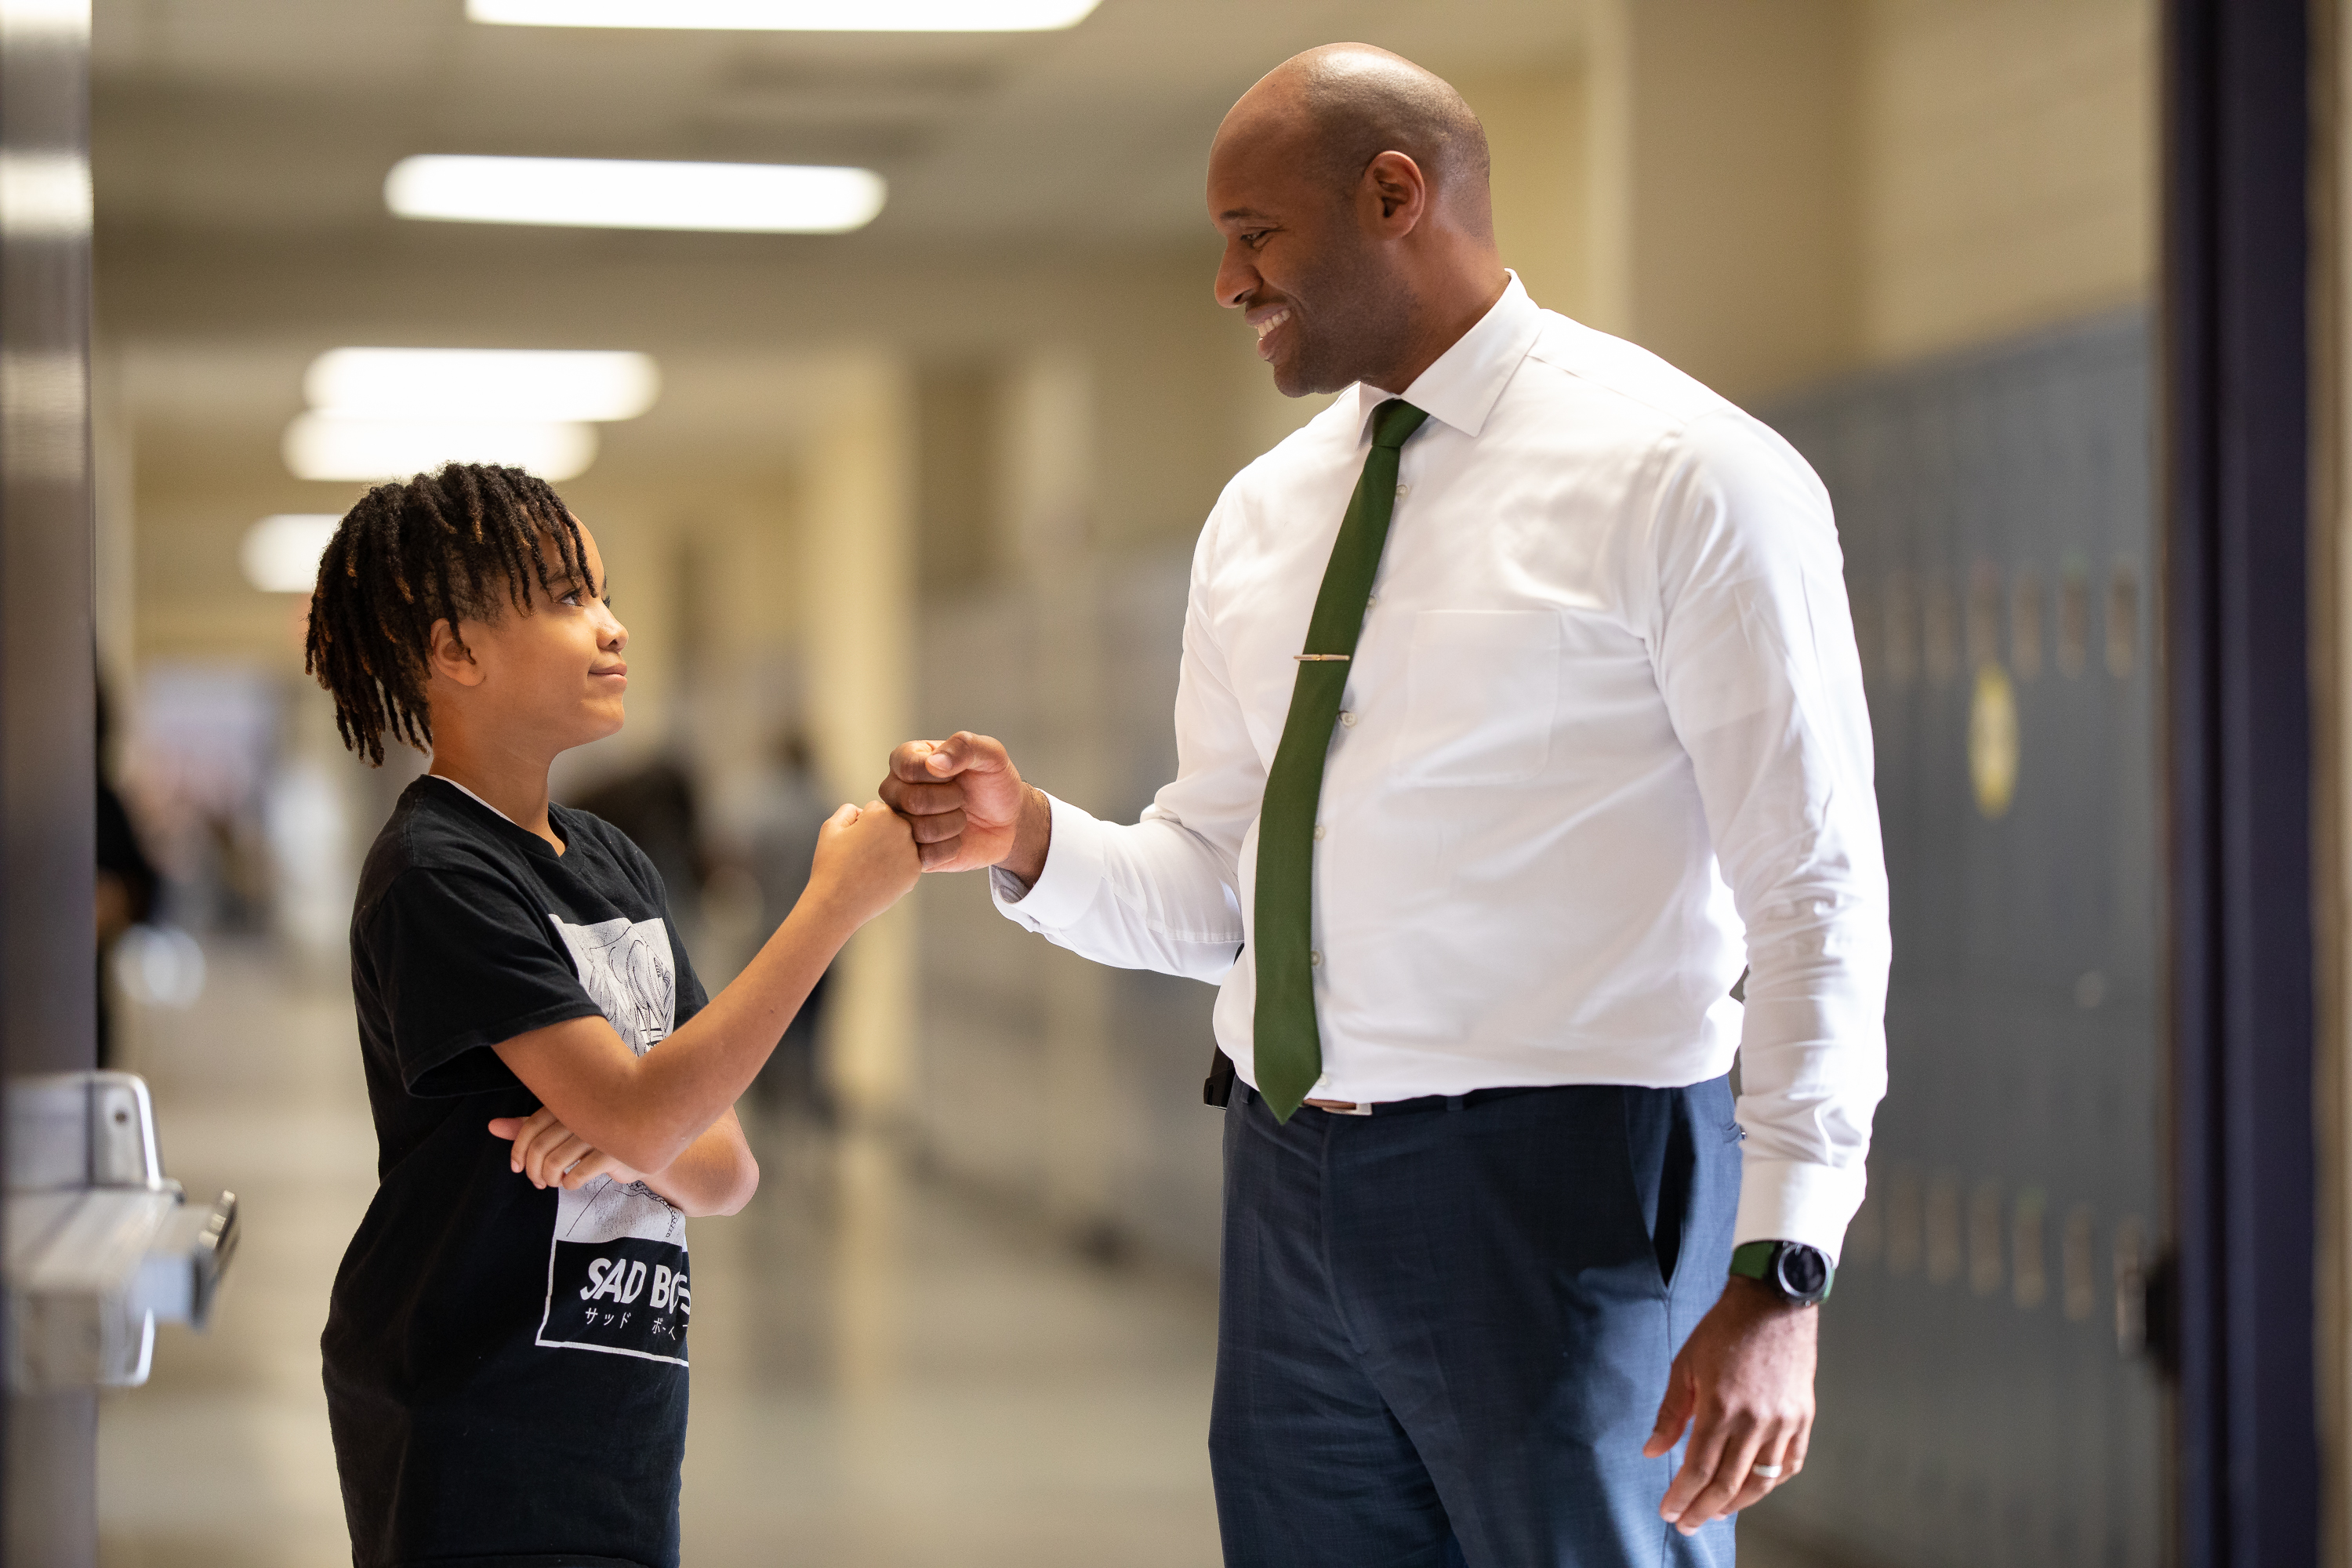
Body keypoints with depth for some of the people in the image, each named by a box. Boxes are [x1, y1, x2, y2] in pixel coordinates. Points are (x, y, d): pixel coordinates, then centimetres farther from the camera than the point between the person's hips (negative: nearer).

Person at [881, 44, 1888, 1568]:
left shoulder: (1679, 474, -8)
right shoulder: (1262, 515, 13)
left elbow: (1818, 894, -12)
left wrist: (1778, 1276, -19)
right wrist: (1032, 841, -5)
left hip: (1560, 1185, -6)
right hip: (1294, 1197, 7)